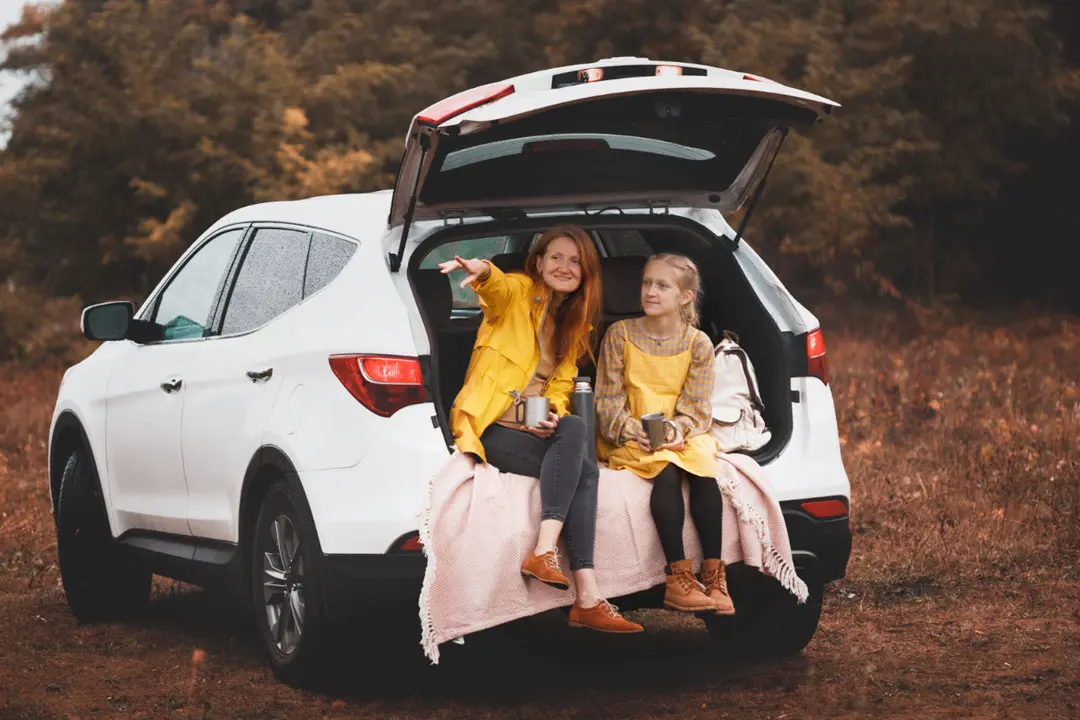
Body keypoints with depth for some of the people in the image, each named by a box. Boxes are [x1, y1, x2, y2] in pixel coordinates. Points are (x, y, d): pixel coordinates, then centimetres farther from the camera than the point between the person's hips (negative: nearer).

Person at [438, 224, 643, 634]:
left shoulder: (576, 323, 19)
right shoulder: (518, 292, 0)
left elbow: (561, 384, 14)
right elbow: (497, 287, -25)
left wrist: (552, 412, -11)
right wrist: (483, 271, -51)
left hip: (535, 429, 6)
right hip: (488, 426, -6)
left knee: (584, 472, -24)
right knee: (574, 431, -30)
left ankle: (587, 599, -31)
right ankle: (545, 552, -36)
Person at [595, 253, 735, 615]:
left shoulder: (697, 343, 2)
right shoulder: (620, 334, 1)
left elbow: (697, 405, 0)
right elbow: (607, 398, 0)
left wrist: (676, 428, -21)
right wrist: (629, 429, -17)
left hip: (683, 433, 2)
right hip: (631, 435, -1)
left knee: (705, 473, -30)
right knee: (667, 470, -32)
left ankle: (714, 574, -25)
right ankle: (678, 577, -34)